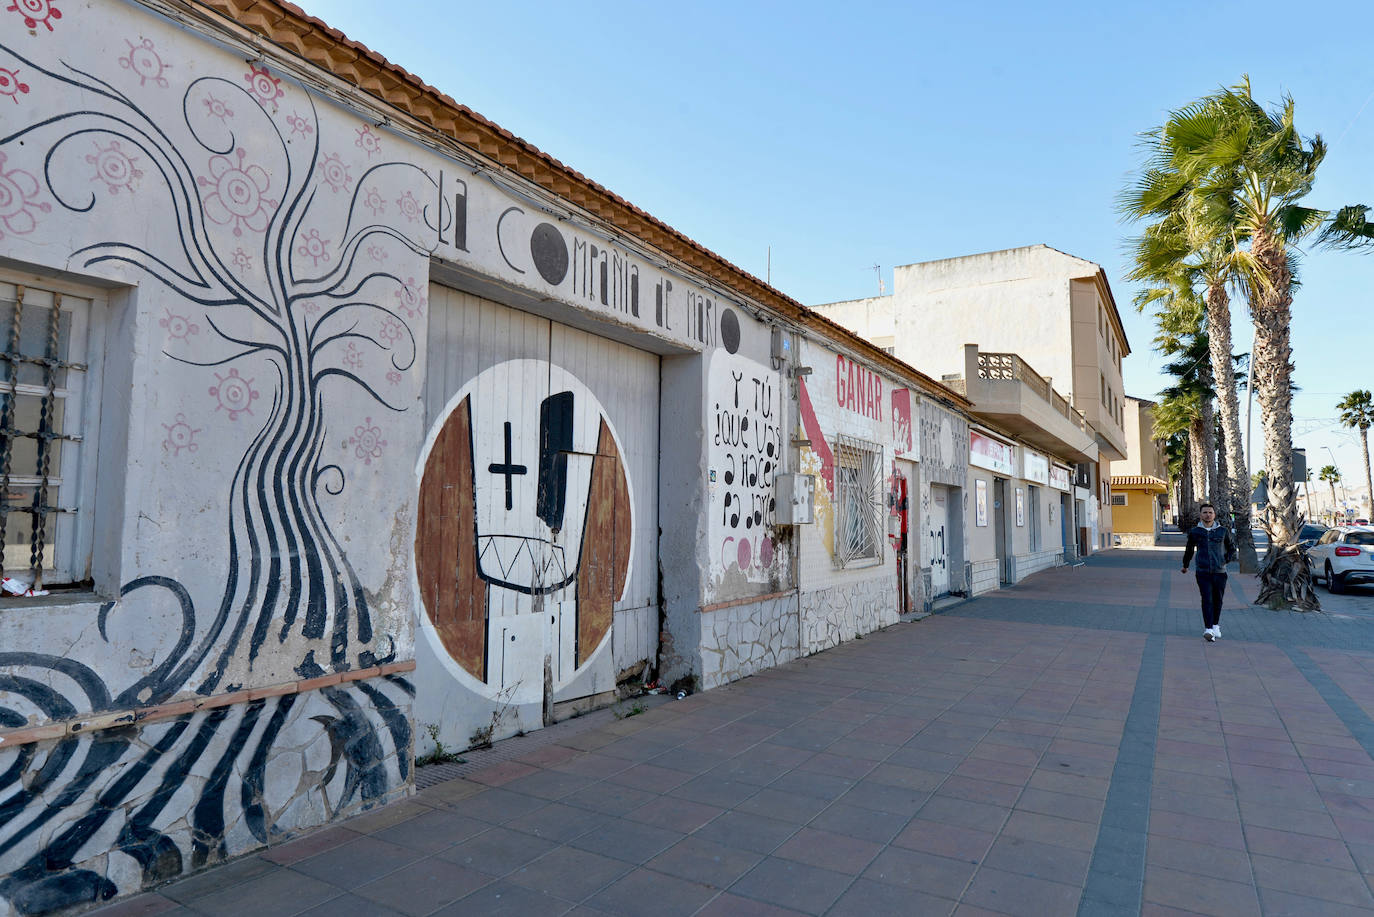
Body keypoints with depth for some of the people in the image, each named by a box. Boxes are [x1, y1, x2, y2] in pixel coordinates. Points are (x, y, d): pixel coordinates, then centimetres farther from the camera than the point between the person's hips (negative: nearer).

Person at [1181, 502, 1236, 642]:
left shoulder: (1223, 531, 5)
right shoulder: (1194, 531, 4)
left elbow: (1232, 546, 21)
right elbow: (1189, 549, 20)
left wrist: (1227, 560, 7)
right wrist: (1185, 565, 31)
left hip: (1220, 571, 1)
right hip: (1203, 571, -1)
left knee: (1218, 599, 8)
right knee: (1207, 599, -10)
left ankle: (1215, 625, 28)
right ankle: (1208, 629, -15)